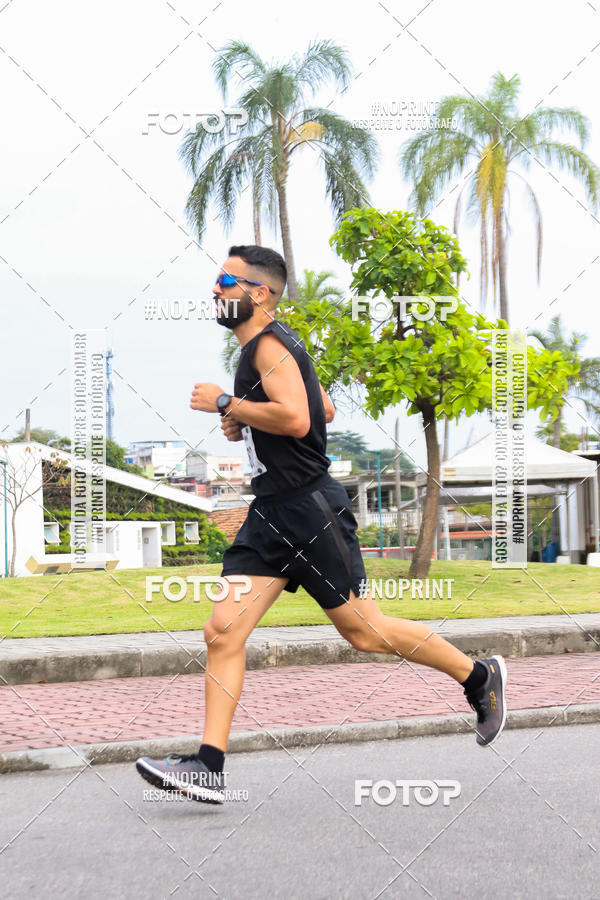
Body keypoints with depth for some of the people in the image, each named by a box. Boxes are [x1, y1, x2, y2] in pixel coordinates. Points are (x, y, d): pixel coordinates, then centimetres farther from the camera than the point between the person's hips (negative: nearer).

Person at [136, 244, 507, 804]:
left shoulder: (269, 343, -12)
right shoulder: (265, 347, 19)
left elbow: (295, 418, -27)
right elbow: (324, 408, 28)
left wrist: (224, 403, -16)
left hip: (310, 507, -10)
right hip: (271, 512, 10)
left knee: (363, 631, 0)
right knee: (223, 631, -1)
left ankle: (479, 677, 18)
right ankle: (209, 765, -1)